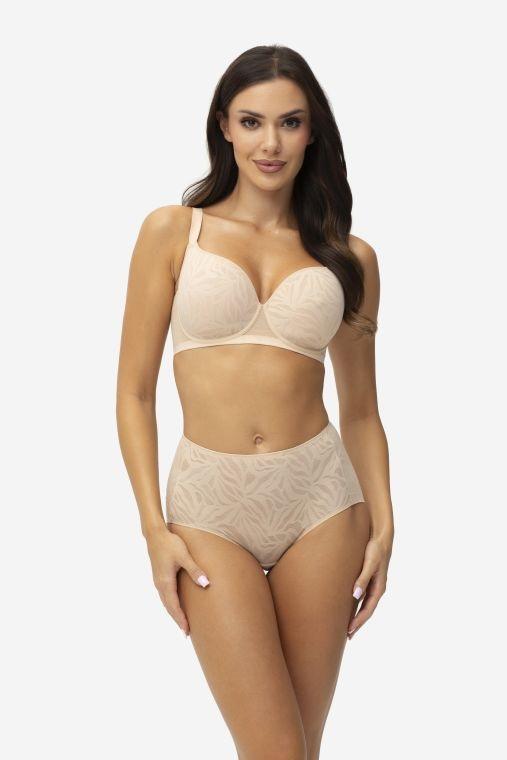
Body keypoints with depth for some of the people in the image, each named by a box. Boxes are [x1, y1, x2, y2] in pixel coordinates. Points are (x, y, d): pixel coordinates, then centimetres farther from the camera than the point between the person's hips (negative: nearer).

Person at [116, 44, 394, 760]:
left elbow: (360, 408, 12)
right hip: (210, 501, -2)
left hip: (320, 496, 2)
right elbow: (134, 391, 2)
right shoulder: (172, 231, 2)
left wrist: (383, 524, 1)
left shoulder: (350, 257, 7)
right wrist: (154, 526, -5)